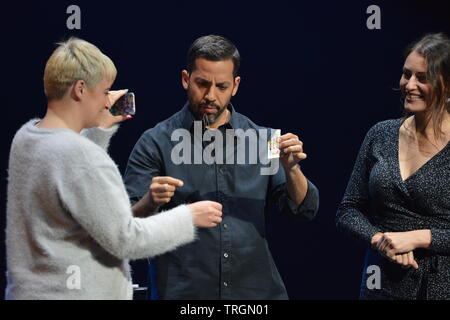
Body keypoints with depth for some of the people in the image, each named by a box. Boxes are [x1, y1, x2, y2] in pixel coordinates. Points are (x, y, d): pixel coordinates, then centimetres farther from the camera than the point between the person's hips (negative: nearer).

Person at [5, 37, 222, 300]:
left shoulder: (26, 136, 2)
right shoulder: (81, 157, -24)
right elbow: (125, 240, -20)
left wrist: (101, 127, 14)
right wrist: (189, 216, -9)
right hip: (72, 293, -9)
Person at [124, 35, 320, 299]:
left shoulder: (261, 139, 4)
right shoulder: (156, 143, -5)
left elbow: (305, 210, 2)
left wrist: (291, 169, -16)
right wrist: (152, 202, -27)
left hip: (256, 288, 2)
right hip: (182, 291, -2)